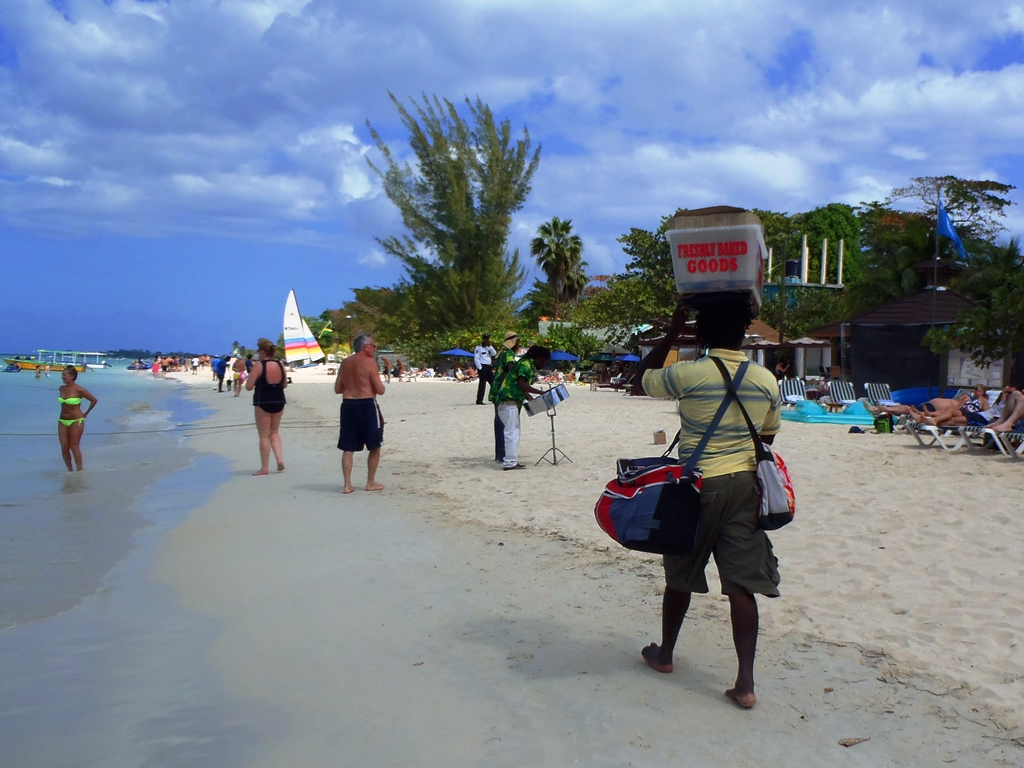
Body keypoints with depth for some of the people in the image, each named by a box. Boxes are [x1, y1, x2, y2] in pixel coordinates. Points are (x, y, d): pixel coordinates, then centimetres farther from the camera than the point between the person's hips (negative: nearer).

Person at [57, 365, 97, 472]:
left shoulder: (79, 390, -14)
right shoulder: (61, 388, 4)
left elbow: (94, 400, -7)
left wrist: (85, 414, -1)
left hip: (76, 421, -6)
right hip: (62, 421, 6)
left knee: (74, 447, -4)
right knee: (64, 448, 4)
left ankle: (79, 471, 3)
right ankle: (69, 470, 14)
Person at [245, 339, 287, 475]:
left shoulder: (258, 365, -13)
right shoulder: (280, 364, 1)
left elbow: (249, 387, -12)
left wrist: (249, 377, 7)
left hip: (263, 403, -5)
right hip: (279, 401, 5)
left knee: (264, 435, 4)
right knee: (274, 432, 20)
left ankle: (265, 467, 7)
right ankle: (280, 460, 6)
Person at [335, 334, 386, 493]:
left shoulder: (345, 363, 10)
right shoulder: (370, 362, -9)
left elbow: (337, 389, 14)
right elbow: (380, 390, -10)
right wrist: (379, 383, 11)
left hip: (348, 405, 6)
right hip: (366, 405, -5)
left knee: (348, 448, 9)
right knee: (375, 447, 10)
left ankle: (347, 485, 6)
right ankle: (371, 483, 14)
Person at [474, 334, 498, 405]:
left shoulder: (489, 347, 16)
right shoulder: (478, 347, -6)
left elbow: (494, 354, 3)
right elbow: (476, 358, -11)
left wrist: (490, 346, -5)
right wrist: (480, 368, -16)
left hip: (488, 367, 7)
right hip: (482, 367, -7)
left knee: (493, 382, 8)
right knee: (482, 383, -9)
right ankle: (479, 400, -6)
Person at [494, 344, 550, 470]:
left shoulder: (529, 365, 18)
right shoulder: (526, 364, -12)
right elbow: (522, 385, -23)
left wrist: (532, 399, 14)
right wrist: (541, 393, -20)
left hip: (512, 402, 11)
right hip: (509, 402, -11)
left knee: (513, 433, 13)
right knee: (512, 433, -9)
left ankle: (511, 461, 18)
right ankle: (510, 463, -7)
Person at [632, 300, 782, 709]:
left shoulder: (686, 374, -13)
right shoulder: (766, 380, 0)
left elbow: (639, 382, 5)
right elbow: (767, 438, 11)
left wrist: (672, 332, 5)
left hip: (698, 485, -2)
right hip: (744, 485, 3)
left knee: (680, 574, 15)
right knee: (742, 583, 3)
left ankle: (664, 654, 33)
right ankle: (745, 681, 1)